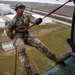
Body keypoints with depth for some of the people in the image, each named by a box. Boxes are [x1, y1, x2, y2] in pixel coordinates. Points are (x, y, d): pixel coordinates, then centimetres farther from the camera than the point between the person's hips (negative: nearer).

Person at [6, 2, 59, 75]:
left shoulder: (27, 15, 1)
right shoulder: (14, 20, -6)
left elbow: (33, 20, -17)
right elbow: (8, 29, 6)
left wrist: (37, 21, -40)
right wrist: (12, 38, 7)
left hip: (27, 35, 3)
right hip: (18, 37, -3)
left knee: (38, 43, -19)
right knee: (22, 49, -32)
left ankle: (55, 59, -15)